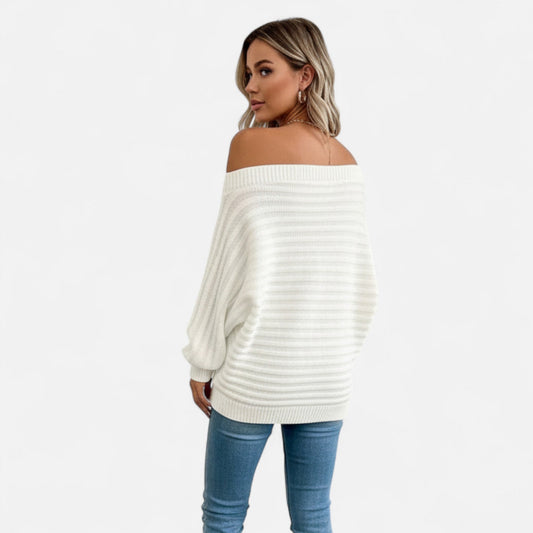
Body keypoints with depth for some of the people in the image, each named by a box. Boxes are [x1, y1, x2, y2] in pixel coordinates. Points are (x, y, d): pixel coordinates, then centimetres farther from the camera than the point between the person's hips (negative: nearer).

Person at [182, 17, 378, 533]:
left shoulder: (250, 145, -11)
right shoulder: (347, 162, 4)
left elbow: (232, 260, -12)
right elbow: (360, 275, 7)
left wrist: (202, 361, -3)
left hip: (255, 369, -5)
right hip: (326, 375, 5)